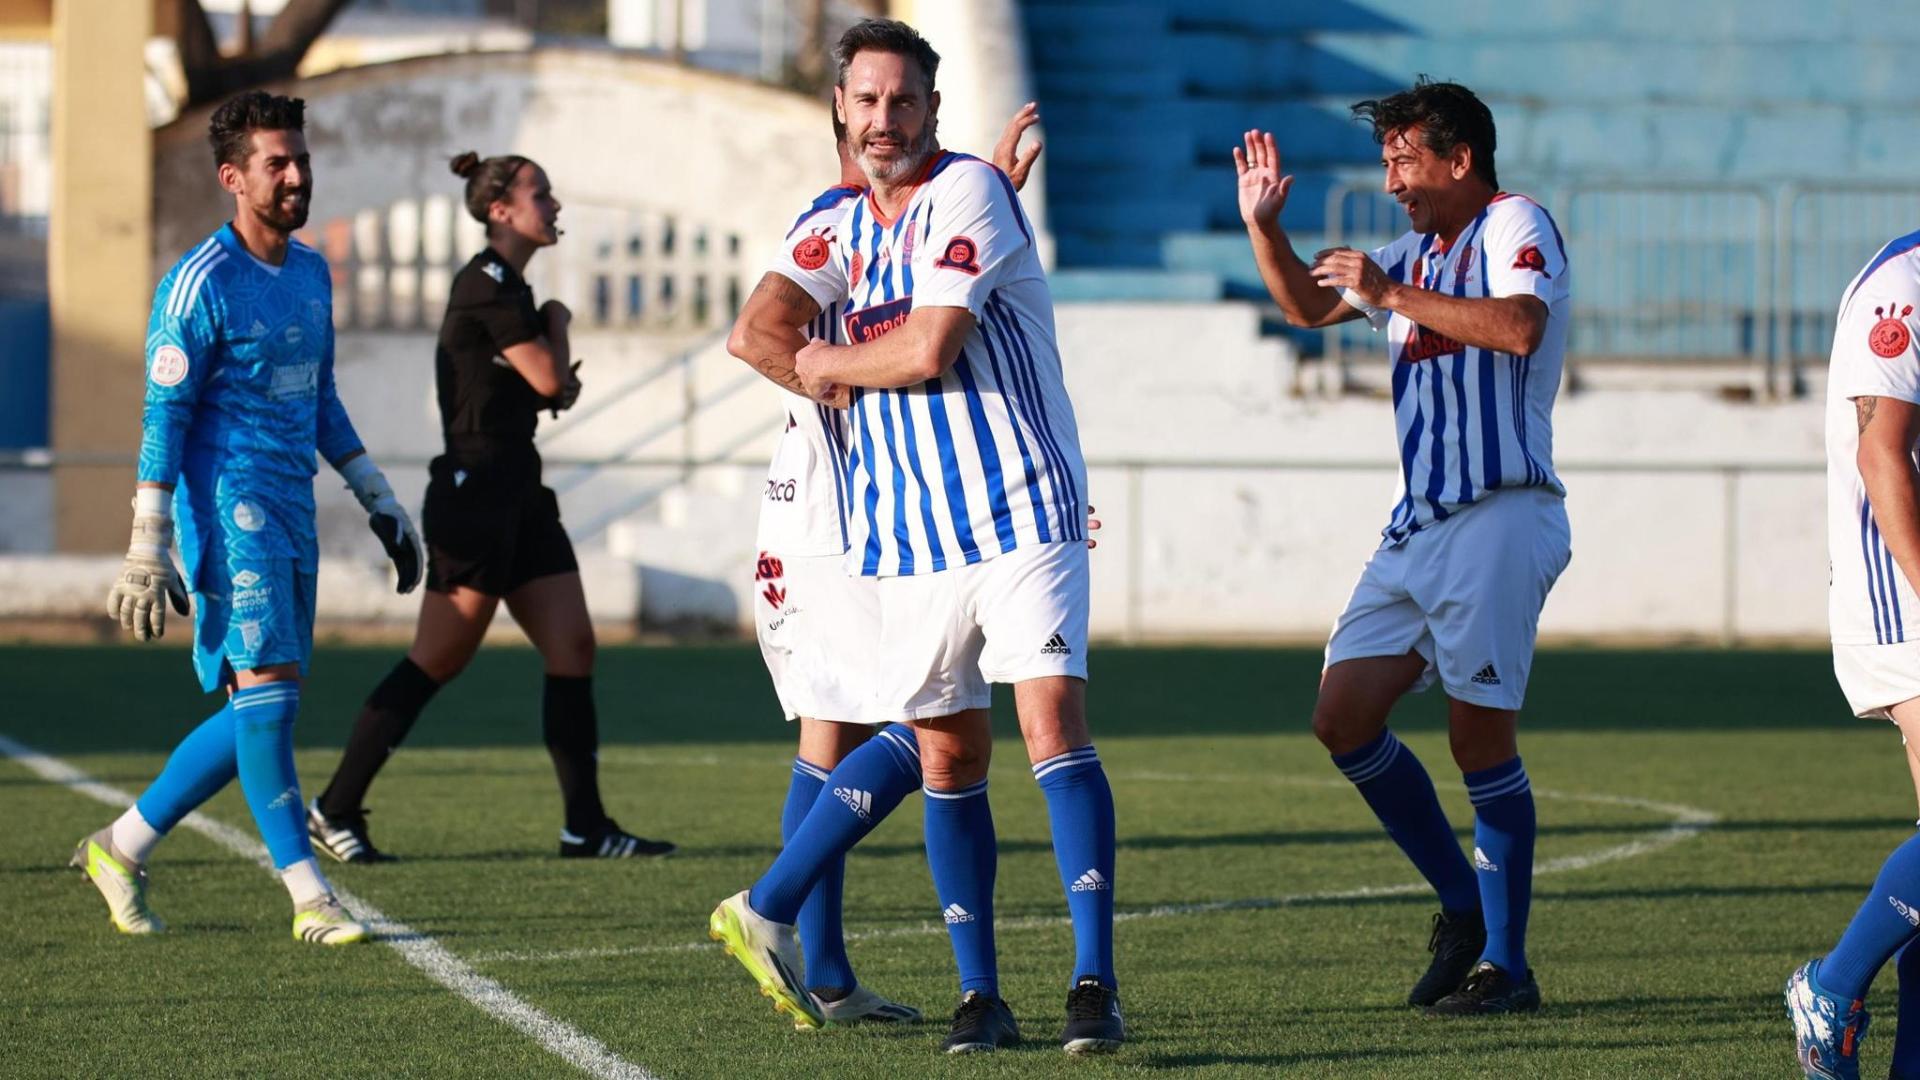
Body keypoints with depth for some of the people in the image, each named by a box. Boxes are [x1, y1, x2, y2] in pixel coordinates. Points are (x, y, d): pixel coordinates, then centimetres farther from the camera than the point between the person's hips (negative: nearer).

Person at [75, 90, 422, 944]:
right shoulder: (200, 285, -11)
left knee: (259, 710, 7)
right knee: (267, 690, -11)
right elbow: (163, 418, -12)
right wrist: (148, 549, -15)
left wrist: (378, 502, 22)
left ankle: (123, 847, 19)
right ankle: (309, 898, -9)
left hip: (292, 516, 8)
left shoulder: (311, 273, 13)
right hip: (229, 510, -8)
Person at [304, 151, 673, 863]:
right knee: (436, 662, -5)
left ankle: (586, 829, 6)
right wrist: (557, 323, 3)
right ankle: (335, 809, 3)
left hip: (517, 495, 10)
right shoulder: (487, 282, -14)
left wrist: (559, 383, 2)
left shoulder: (510, 288, 15)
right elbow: (548, 376, -15)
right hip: (475, 493, -10)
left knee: (573, 648, 4)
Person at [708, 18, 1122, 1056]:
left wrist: (831, 365, 1)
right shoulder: (850, 225, 15)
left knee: (1054, 726, -16)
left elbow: (927, 350, -15)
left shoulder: (966, 192, -8)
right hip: (910, 530, 7)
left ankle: (1094, 981, -17)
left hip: (1021, 512, -7)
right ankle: (979, 996, 8)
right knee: (946, 756, 4)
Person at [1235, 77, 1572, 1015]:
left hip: (1498, 516, -9)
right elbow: (1307, 305, 28)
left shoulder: (1515, 226, -4)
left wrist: (1392, 294, -20)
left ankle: (1505, 964, -2)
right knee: (1343, 717, 2)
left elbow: (1519, 327, -23)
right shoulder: (1416, 253, 21)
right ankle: (1464, 906, 14)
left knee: (1479, 732, -9)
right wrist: (1264, 226, 12)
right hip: (1417, 523, 9)